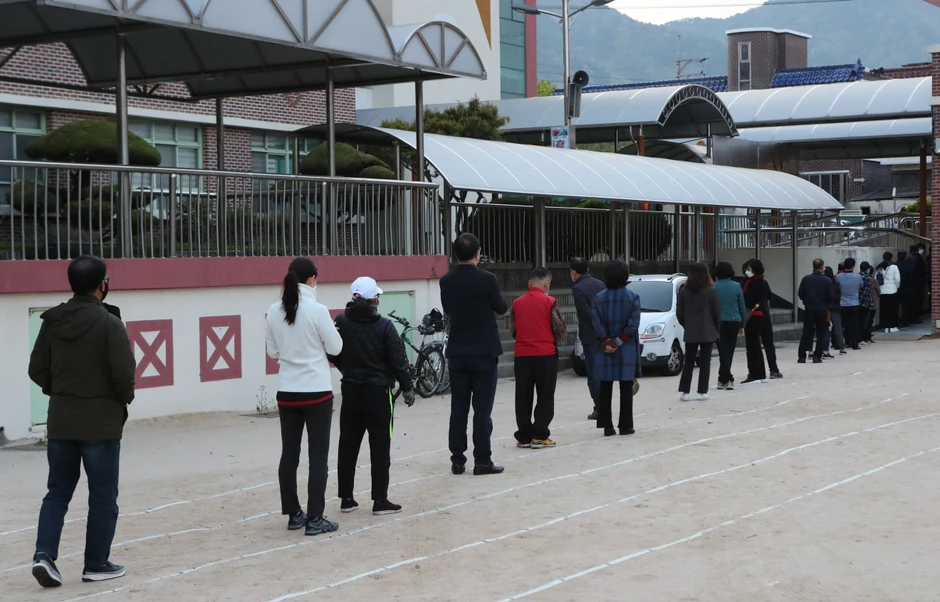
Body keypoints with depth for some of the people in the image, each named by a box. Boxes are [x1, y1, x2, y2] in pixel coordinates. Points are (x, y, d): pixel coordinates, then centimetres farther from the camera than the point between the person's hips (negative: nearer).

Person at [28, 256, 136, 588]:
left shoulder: (52, 322, 2)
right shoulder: (109, 324, -15)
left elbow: (37, 370, 4)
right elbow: (124, 373, -18)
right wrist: (125, 397, 1)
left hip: (60, 421, 5)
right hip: (101, 423, -5)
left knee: (58, 491, 15)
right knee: (103, 497, 8)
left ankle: (44, 554, 1)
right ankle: (97, 564, 14)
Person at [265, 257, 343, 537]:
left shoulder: (274, 312, 0)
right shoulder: (317, 310, -15)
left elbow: (272, 351, 10)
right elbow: (335, 348, -5)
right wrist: (332, 330, 12)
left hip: (287, 393, 5)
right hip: (317, 392, -5)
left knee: (289, 454, 12)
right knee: (318, 456, 1)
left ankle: (294, 514, 20)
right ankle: (315, 519, 0)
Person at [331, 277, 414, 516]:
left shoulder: (340, 323, -4)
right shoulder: (384, 326, -13)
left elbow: (333, 355, 5)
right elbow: (398, 360, -10)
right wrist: (407, 388, 2)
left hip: (351, 391, 4)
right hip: (378, 392, -4)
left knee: (348, 445, 10)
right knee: (380, 447, 1)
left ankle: (346, 498, 15)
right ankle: (380, 500, 2)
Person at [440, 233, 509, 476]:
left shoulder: (446, 281, -3)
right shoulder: (487, 279, -14)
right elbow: (501, 308, 1)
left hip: (457, 353, 4)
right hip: (484, 352, -3)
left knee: (458, 409, 8)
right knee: (482, 409, 1)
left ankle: (457, 460, 10)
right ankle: (482, 461, 1)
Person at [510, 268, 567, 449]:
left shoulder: (517, 303, 4)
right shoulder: (549, 302, -6)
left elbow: (513, 330, 11)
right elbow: (561, 330, -4)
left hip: (522, 355, 3)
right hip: (546, 354, -3)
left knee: (523, 398, 8)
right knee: (545, 397, 4)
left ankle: (524, 436, 11)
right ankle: (539, 436, 0)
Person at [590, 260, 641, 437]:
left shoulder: (599, 298, -1)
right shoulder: (632, 297, -4)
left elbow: (597, 324, -7)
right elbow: (633, 324, -11)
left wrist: (606, 341, -7)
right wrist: (619, 341, -9)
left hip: (604, 349, 1)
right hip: (627, 350, -1)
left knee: (605, 389, 6)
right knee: (626, 389, 4)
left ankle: (607, 426, 5)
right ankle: (625, 425, 4)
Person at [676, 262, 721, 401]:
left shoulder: (684, 291, -1)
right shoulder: (711, 291, -8)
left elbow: (679, 313, 1)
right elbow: (717, 312, -5)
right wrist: (717, 328, 10)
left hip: (690, 332, 2)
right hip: (708, 332, -2)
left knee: (688, 361, 8)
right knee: (705, 362, 4)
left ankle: (684, 391, 2)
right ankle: (702, 391, 1)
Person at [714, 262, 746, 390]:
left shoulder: (714, 287, -7)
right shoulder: (736, 286, -1)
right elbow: (742, 307, 4)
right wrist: (742, 325, 12)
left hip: (720, 323, -2)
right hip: (734, 322, 2)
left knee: (723, 352, -1)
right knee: (729, 352, 11)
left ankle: (727, 379, -12)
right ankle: (723, 379, 17)